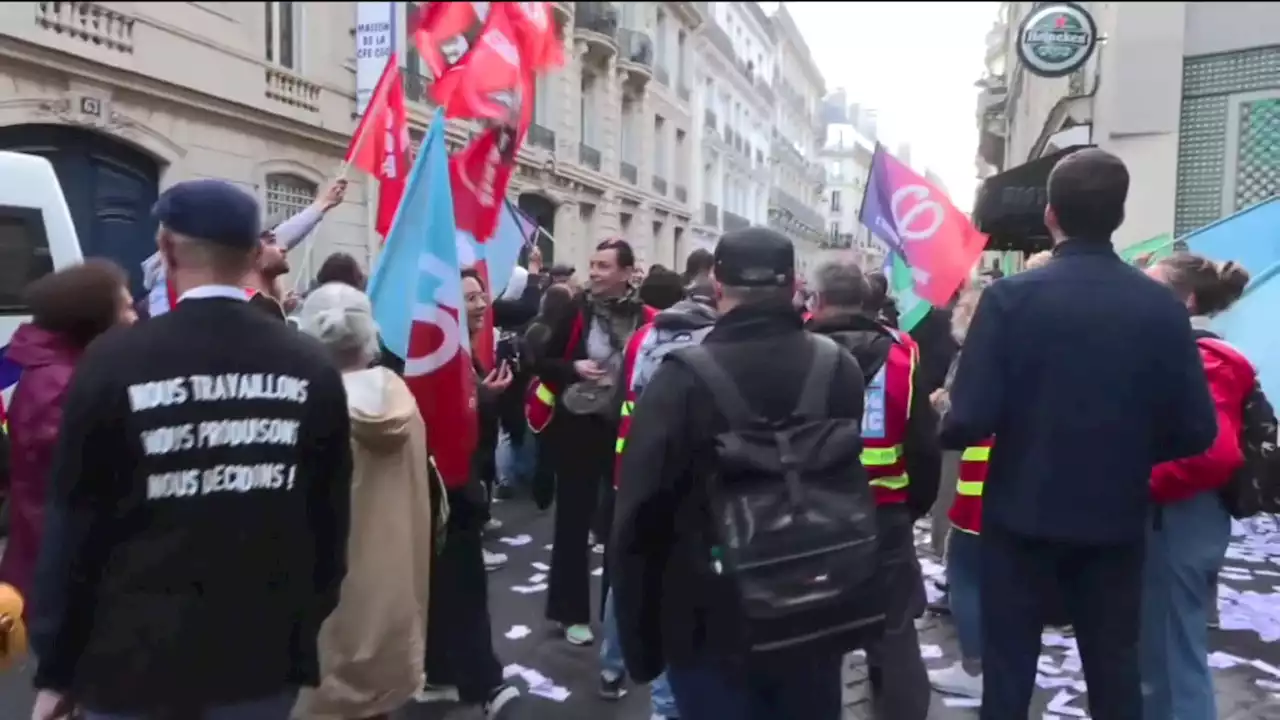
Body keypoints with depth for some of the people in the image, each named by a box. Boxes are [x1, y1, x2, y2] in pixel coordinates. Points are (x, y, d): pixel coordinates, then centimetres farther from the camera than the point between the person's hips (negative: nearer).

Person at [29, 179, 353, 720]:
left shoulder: (115, 361, -13)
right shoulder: (311, 368, -6)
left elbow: (73, 525, -6)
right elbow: (331, 520, 0)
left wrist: (55, 669, 6)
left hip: (132, 665, -2)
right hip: (264, 660, 2)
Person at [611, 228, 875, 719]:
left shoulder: (683, 379, -18)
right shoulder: (840, 368, -4)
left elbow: (641, 515, -15)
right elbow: (861, 486, 6)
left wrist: (640, 640, -5)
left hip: (717, 629, -4)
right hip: (820, 620, 4)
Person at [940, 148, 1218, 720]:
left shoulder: (1012, 297, -15)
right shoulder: (1161, 306, -6)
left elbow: (971, 420, -20)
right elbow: (1195, 432, -5)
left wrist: (947, 426, 2)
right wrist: (1131, 450, 13)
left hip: (1023, 514, -2)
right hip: (1117, 520, 3)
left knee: (1009, 671, 11)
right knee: (1114, 670, 18)